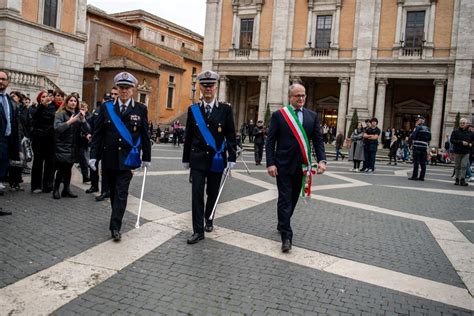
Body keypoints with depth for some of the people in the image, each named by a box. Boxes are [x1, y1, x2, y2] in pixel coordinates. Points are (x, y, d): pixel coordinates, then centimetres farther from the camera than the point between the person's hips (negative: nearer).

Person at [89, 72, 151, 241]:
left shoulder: (140, 109, -1)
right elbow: (97, 133, 2)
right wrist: (93, 155, -4)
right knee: (113, 191, 14)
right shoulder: (106, 107, 3)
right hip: (109, 157, 3)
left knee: (121, 193, -6)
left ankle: (115, 226, -2)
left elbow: (145, 135, 2)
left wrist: (146, 157, 3)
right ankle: (117, 218, 32)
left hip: (127, 158, -2)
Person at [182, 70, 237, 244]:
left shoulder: (225, 109, -2)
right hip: (198, 159, 1)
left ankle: (208, 219, 36)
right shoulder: (193, 109, 3)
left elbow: (231, 135, -2)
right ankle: (198, 230, 2)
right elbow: (188, 136, 7)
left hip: (217, 159, 0)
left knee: (212, 193, 12)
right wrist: (186, 159, 9)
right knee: (197, 194, -4)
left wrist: (232, 158, -7)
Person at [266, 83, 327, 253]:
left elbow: (318, 140, 7)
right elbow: (270, 141, -4)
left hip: (302, 166, 4)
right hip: (283, 165, -4)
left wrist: (321, 159, -7)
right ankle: (286, 236, -3)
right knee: (285, 199, -4)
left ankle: (282, 225, 35)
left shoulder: (312, 116, 8)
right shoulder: (278, 115, -2)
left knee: (293, 199, 15)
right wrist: (270, 163, -12)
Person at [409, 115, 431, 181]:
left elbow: (412, 136, -14)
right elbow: (429, 138, 15)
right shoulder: (427, 129, 15)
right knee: (423, 163, 6)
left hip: (417, 147, -6)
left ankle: (414, 176, -3)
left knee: (416, 162, -4)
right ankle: (422, 177, 7)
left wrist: (411, 134, 5)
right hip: (424, 147, 7)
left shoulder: (418, 127, -8)